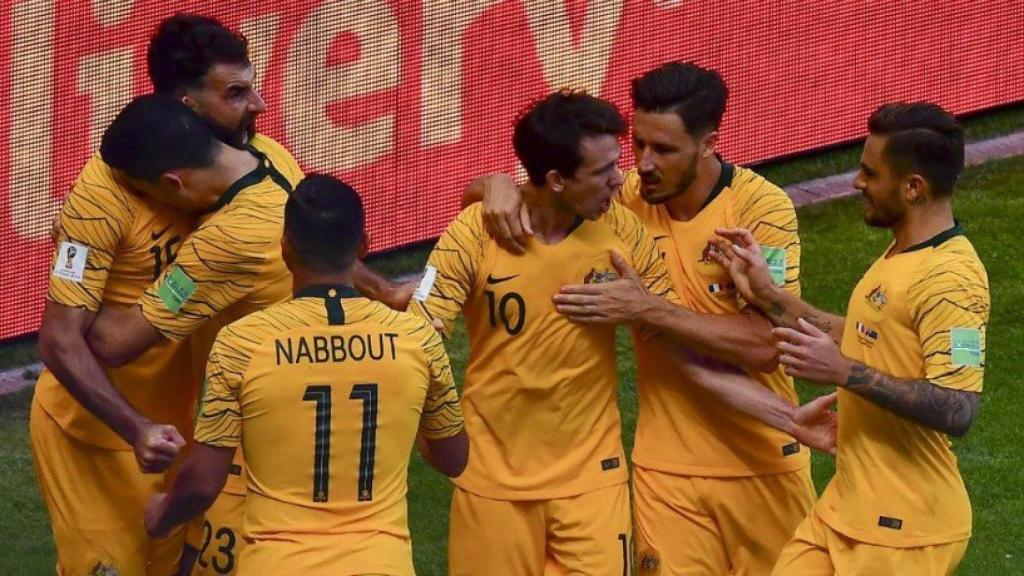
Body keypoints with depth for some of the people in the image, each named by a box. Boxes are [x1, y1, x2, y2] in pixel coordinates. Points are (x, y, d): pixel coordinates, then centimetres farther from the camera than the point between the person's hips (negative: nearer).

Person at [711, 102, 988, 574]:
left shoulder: (950, 280, -21)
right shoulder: (903, 255, 10)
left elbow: (958, 411, -29)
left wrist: (843, 372, -28)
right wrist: (766, 297, 13)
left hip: (902, 531, -9)